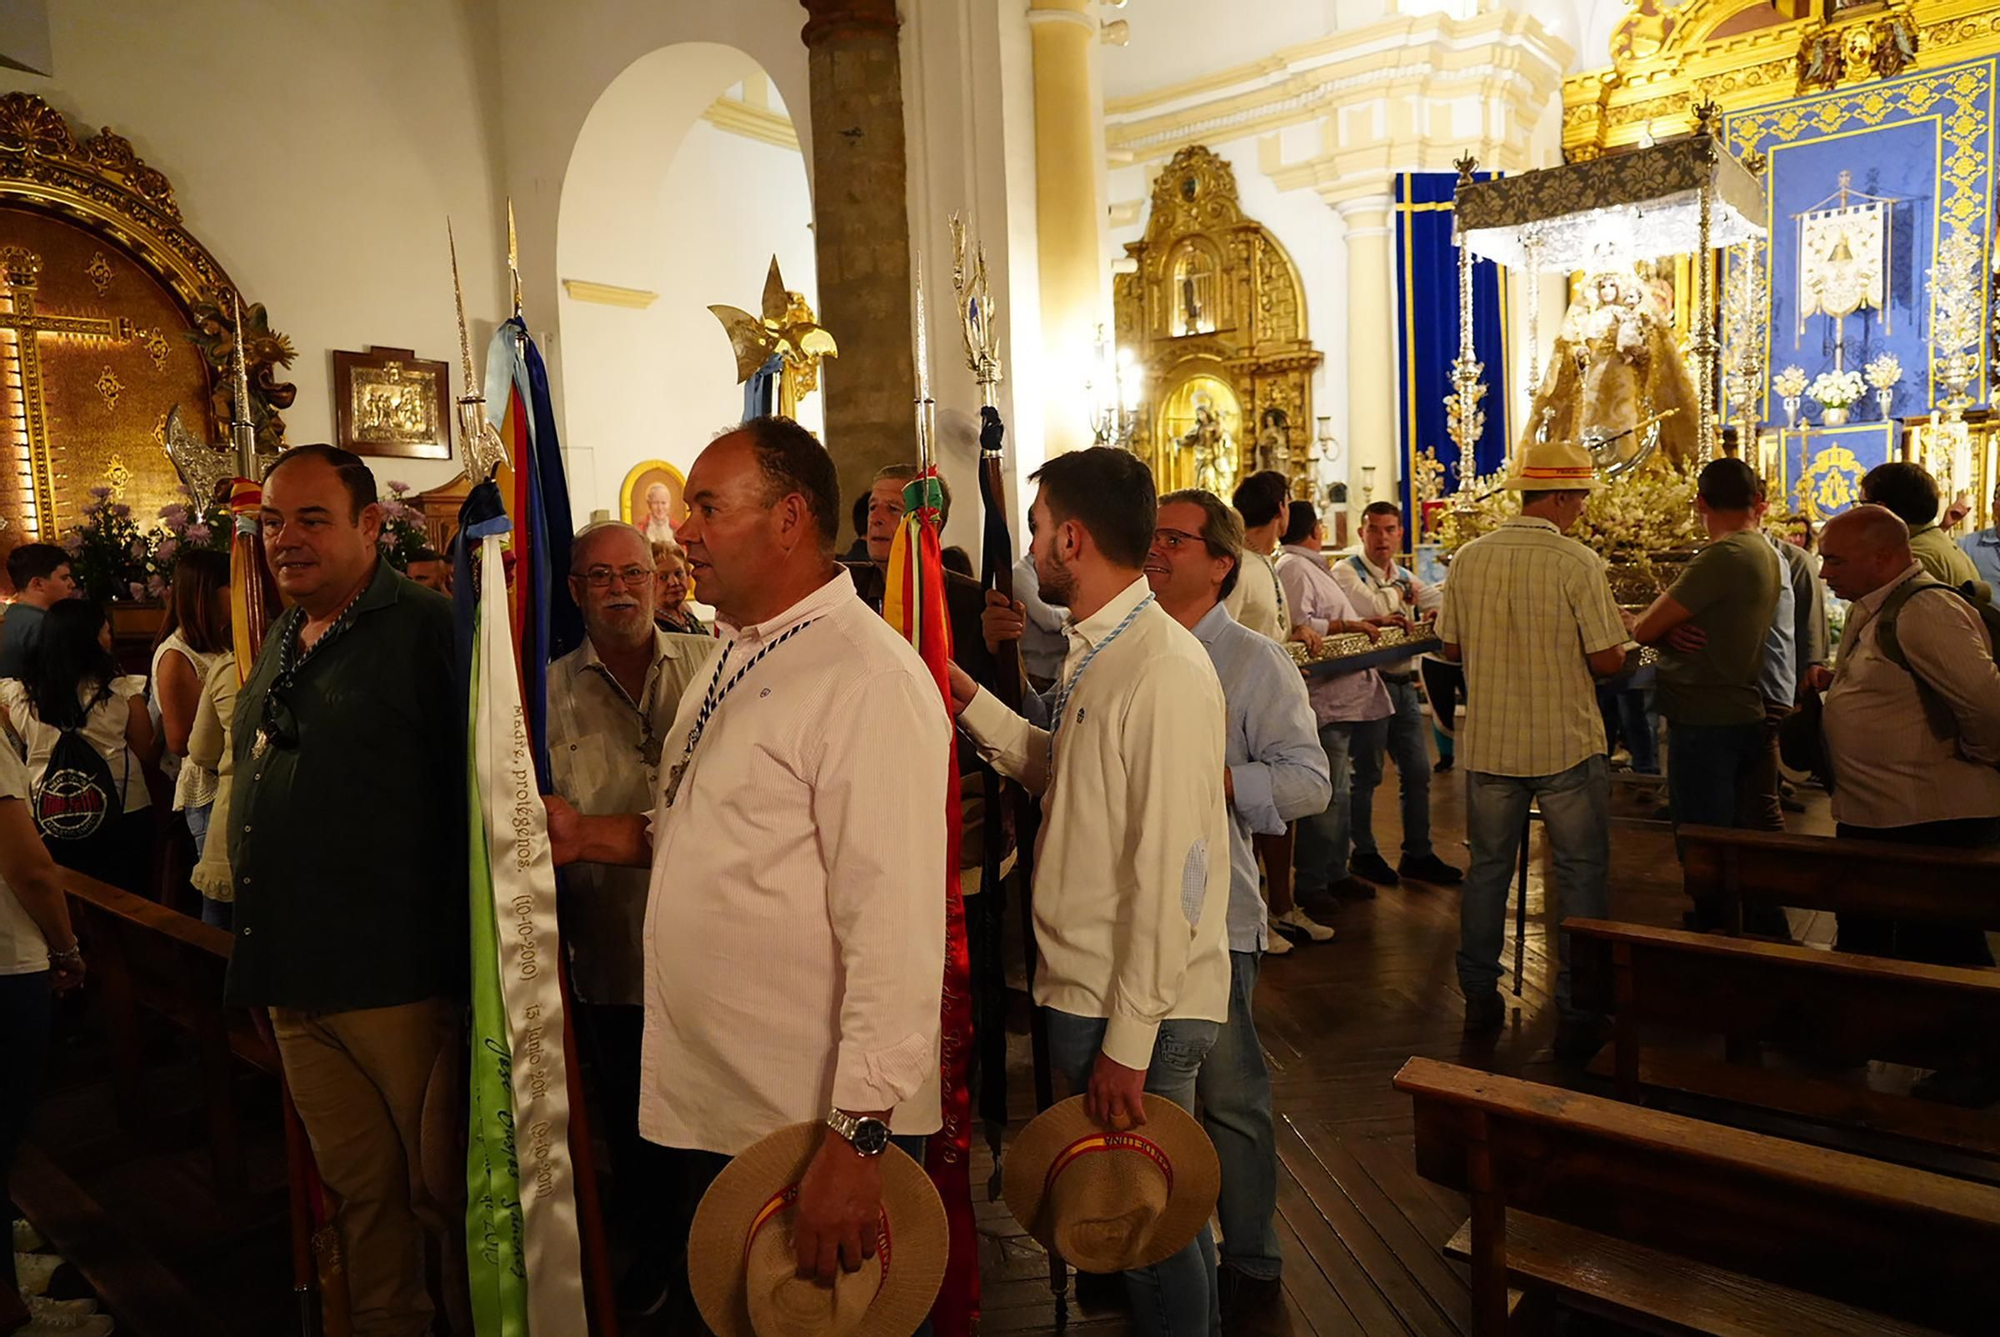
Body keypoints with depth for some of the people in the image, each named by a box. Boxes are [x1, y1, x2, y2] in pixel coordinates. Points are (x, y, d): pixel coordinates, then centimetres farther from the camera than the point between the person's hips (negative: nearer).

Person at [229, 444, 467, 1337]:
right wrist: (259, 947, 22)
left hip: (398, 975, -7)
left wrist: (461, 958, -18)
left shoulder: (429, 631, -12)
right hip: (293, 978, 8)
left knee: (445, 1187, 6)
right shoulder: (279, 645, 15)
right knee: (358, 1187, 19)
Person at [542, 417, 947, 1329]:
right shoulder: (735, 654, 9)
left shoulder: (869, 680, -21)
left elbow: (895, 922, -26)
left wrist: (857, 1134, -26)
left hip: (810, 1127, -8)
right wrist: (588, 838, 5)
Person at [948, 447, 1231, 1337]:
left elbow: (1172, 873, -23)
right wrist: (971, 700, 7)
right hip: (1084, 992, 9)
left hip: (1136, 1012, -9)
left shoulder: (1164, 671, -22)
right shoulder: (1096, 654, 7)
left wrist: (1128, 1042, -20)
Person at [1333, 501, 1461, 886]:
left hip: (1404, 684, 8)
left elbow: (1441, 600, 9)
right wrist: (1403, 594, -7)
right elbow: (1374, 608, -22)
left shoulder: (1404, 577, 17)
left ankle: (1418, 854, 21)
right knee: (1366, 774, 2)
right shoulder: (1346, 572, -6)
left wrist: (1438, 611, -13)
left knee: (1418, 772, 10)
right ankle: (1364, 853, 15)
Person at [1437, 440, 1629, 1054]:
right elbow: (1607, 661, -12)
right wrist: (1616, 637, 10)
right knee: (1580, 873, 9)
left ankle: (1480, 997, 23)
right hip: (1566, 744, -4)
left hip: (1488, 743, 4)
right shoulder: (1577, 562, -14)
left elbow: (1451, 647, 5)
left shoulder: (1468, 558, -2)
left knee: (1488, 866, 15)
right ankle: (1576, 1012, 13)